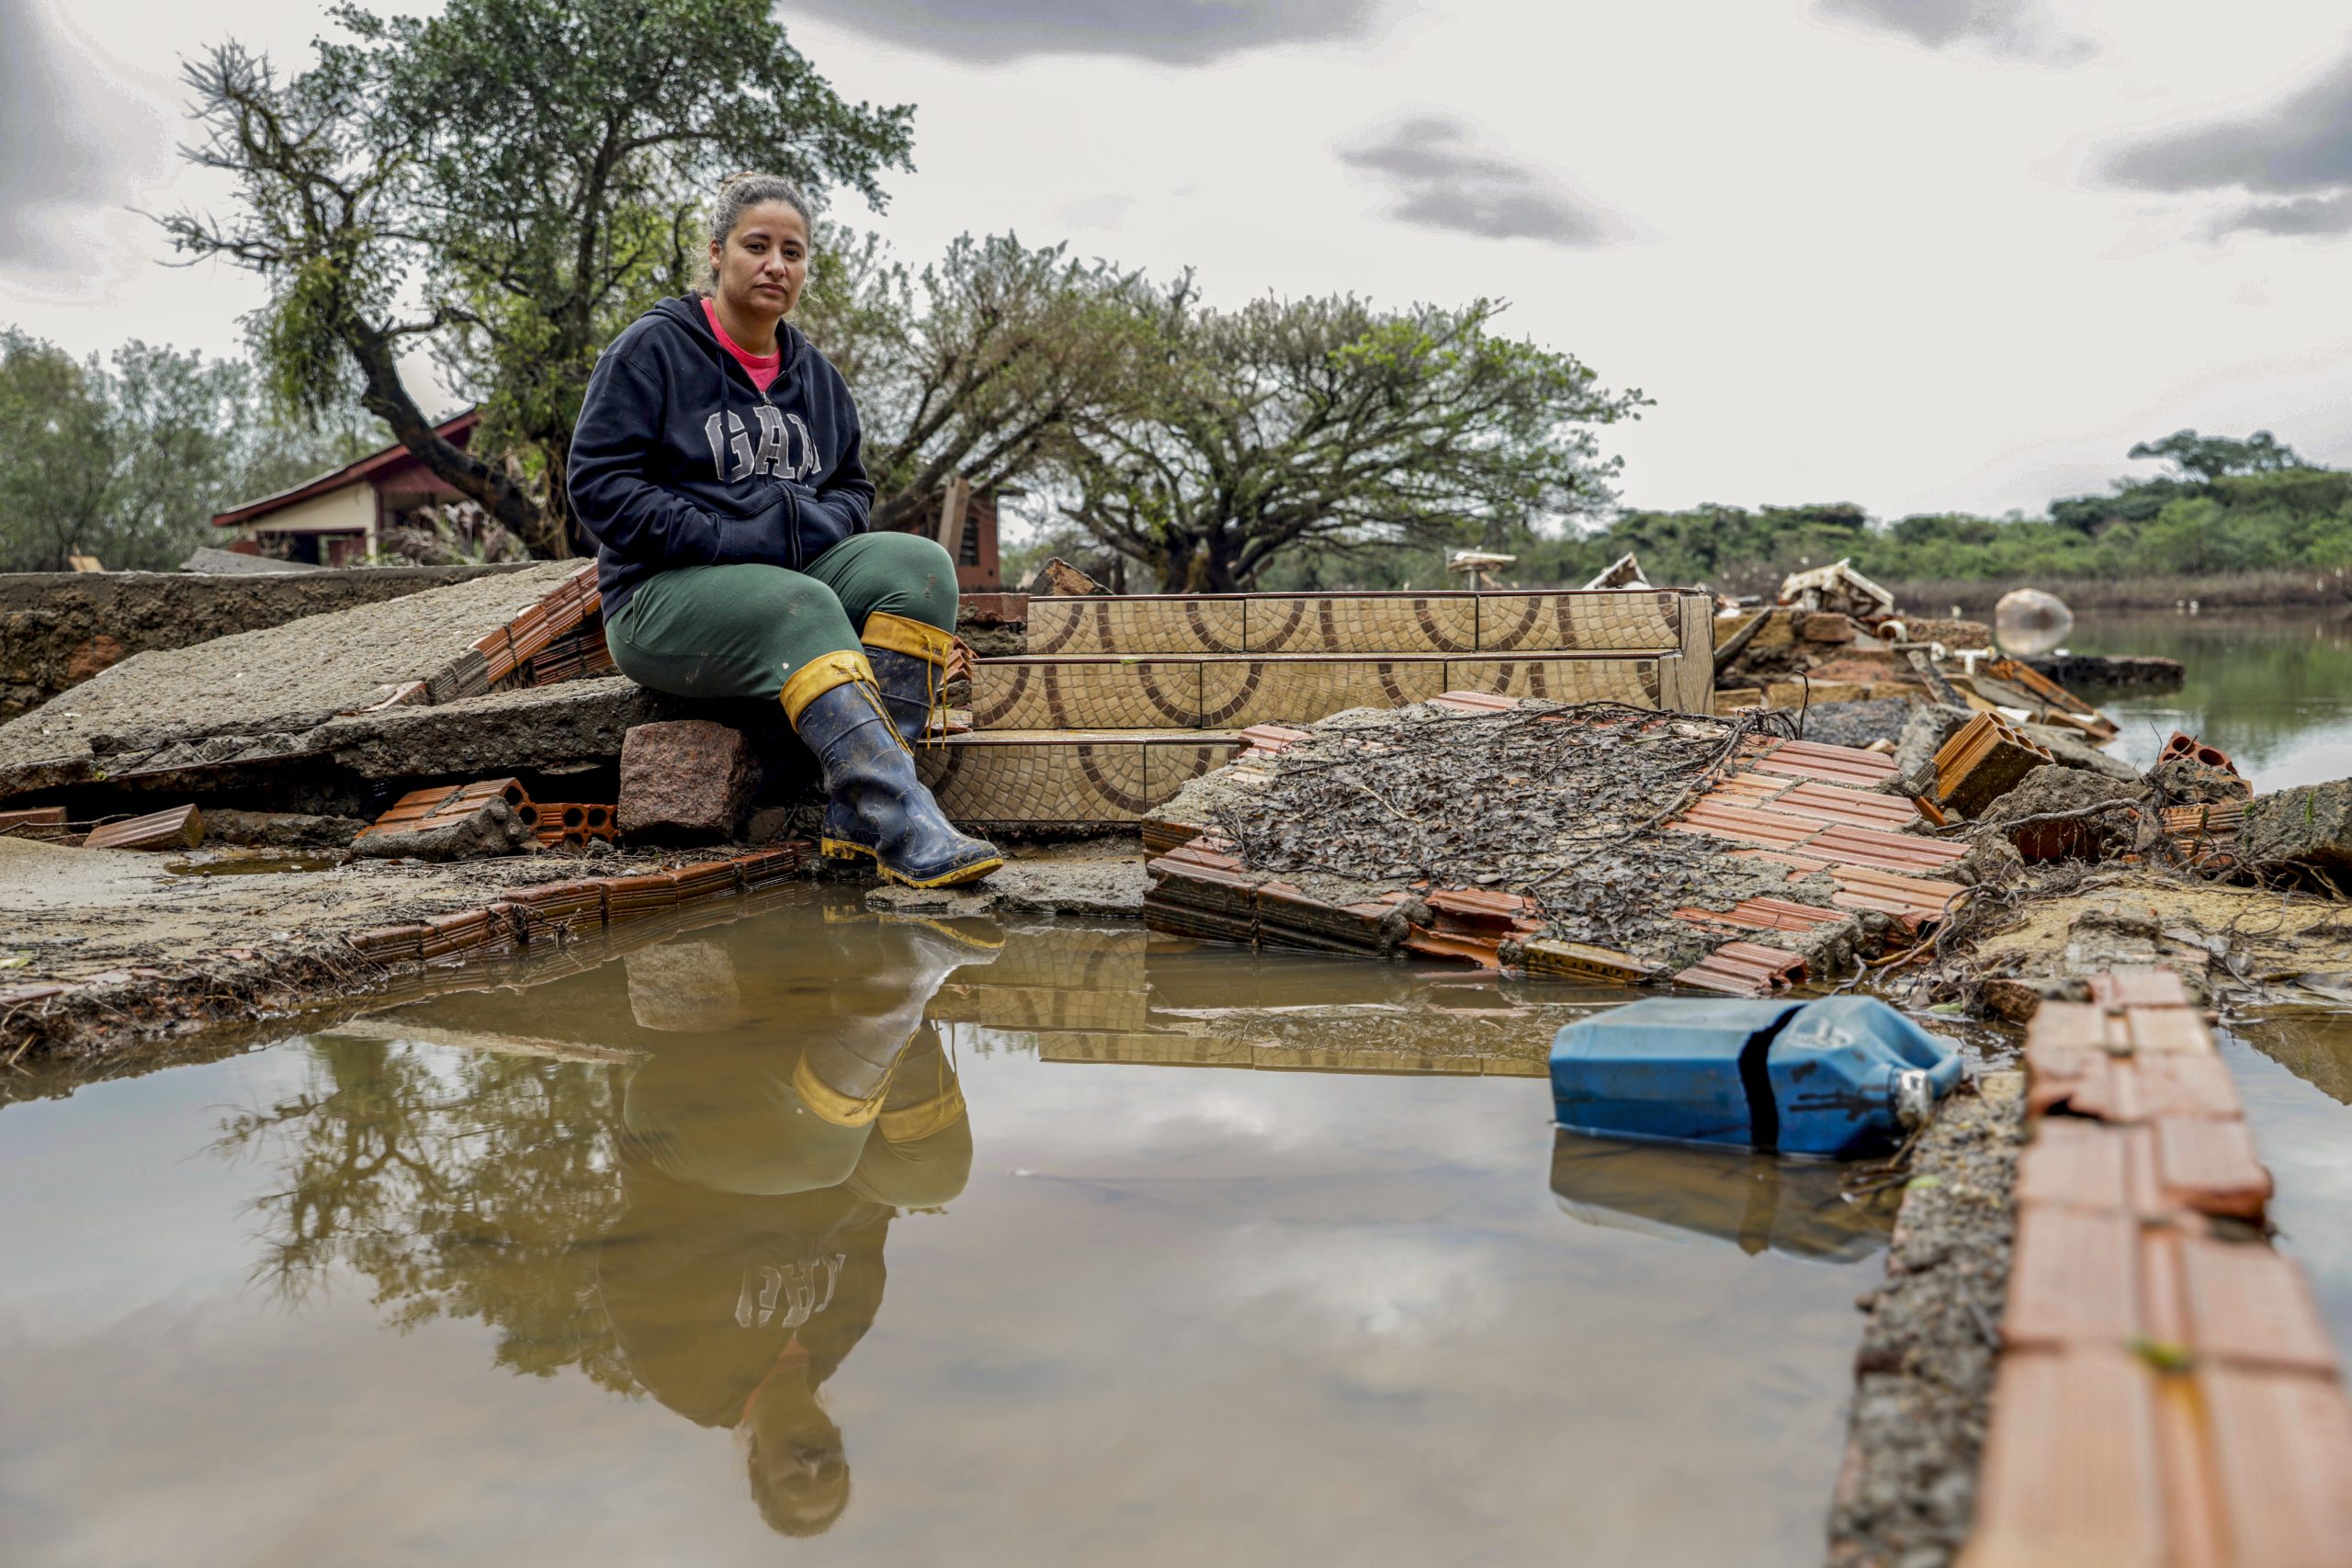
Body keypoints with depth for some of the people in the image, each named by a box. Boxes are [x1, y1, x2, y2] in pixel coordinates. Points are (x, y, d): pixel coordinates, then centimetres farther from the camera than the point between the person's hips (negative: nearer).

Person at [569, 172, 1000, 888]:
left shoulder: (814, 374, 17)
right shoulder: (652, 350, -1)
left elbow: (852, 486, 24)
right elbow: (598, 484, -9)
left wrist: (814, 525, -2)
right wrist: (723, 542, -18)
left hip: (798, 573, 6)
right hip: (664, 599, -6)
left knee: (918, 565, -22)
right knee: (799, 608, -37)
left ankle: (859, 816, -34)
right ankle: (908, 826, -51)